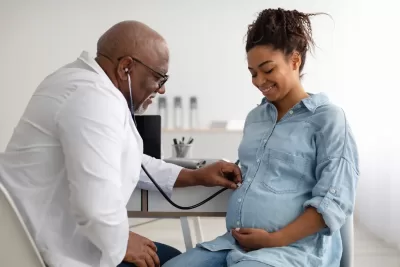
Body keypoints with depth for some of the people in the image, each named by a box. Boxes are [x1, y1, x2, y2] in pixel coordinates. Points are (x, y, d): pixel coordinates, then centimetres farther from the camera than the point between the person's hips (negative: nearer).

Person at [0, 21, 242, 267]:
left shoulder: (86, 82, 11)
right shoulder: (95, 98, -24)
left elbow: (125, 161, 22)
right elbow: (98, 206, -32)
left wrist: (195, 177, 16)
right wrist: (119, 246, -12)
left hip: (63, 233, 10)